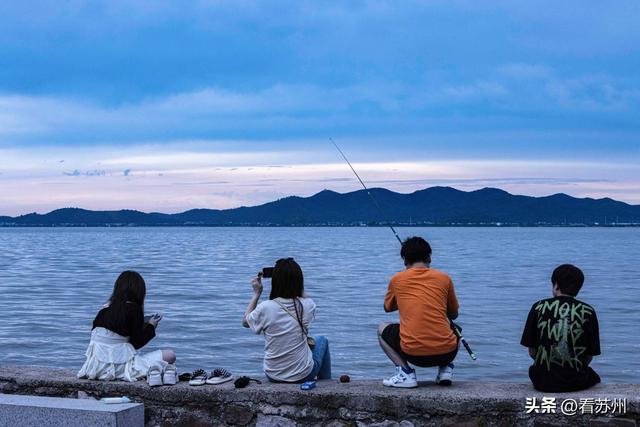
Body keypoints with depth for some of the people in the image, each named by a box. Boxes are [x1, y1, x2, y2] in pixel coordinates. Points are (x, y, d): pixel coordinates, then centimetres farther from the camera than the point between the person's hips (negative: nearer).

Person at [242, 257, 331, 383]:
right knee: (322, 340, 30)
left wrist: (257, 294, 9)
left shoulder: (265, 308, -19)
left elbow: (245, 322, 4)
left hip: (273, 376, 1)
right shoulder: (307, 305, -16)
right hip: (304, 375, -1)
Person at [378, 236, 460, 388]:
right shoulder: (444, 278, 7)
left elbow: (388, 308, 26)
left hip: (414, 354, -2)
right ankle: (446, 369, 13)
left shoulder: (397, 279, 6)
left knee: (382, 330, 25)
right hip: (447, 353, 3)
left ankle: (405, 372, 5)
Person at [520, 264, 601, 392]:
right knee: (593, 376, 34)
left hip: (543, 382, 0)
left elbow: (532, 351, 2)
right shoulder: (588, 311, -3)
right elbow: (590, 355, 1)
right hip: (577, 382, 0)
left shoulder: (538, 308, -2)